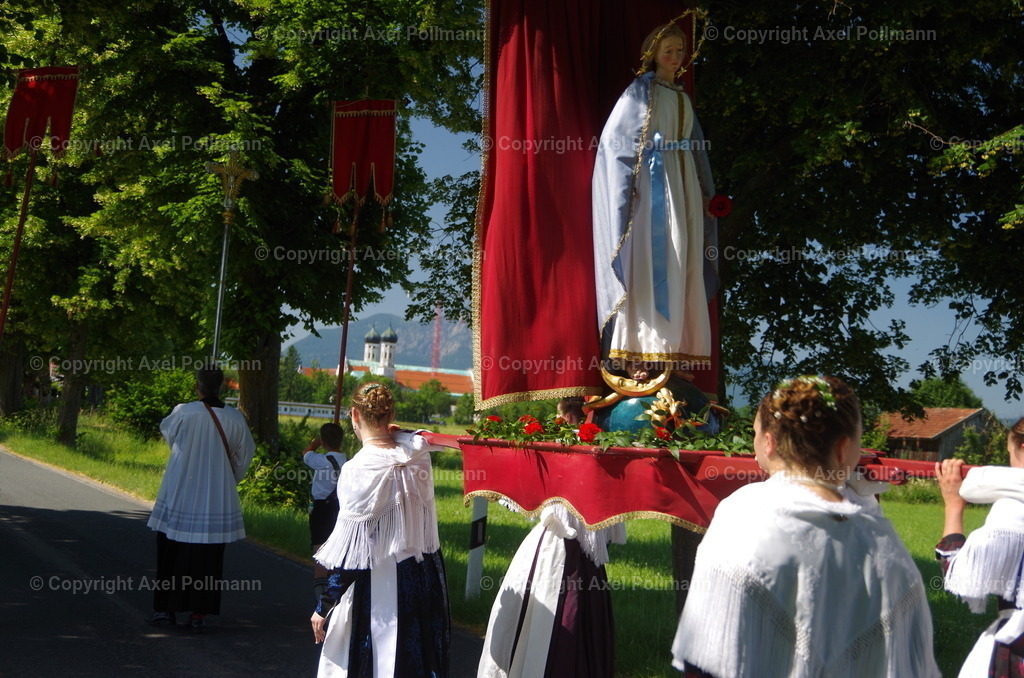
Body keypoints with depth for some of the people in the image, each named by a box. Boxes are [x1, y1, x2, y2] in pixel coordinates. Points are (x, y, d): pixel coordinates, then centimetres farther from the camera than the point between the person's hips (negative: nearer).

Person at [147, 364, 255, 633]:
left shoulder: (183, 413, -13)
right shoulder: (235, 418, -5)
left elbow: (166, 429, 10)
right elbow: (244, 457, 6)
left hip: (179, 497, -2)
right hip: (217, 500, 2)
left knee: (172, 555, 13)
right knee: (208, 559, 8)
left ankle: (166, 609, 19)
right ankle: (199, 614, 10)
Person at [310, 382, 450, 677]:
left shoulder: (359, 470, -19)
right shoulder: (418, 453, -5)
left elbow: (350, 552, -17)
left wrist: (323, 607, -8)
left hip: (377, 587, -6)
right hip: (426, 577, 6)